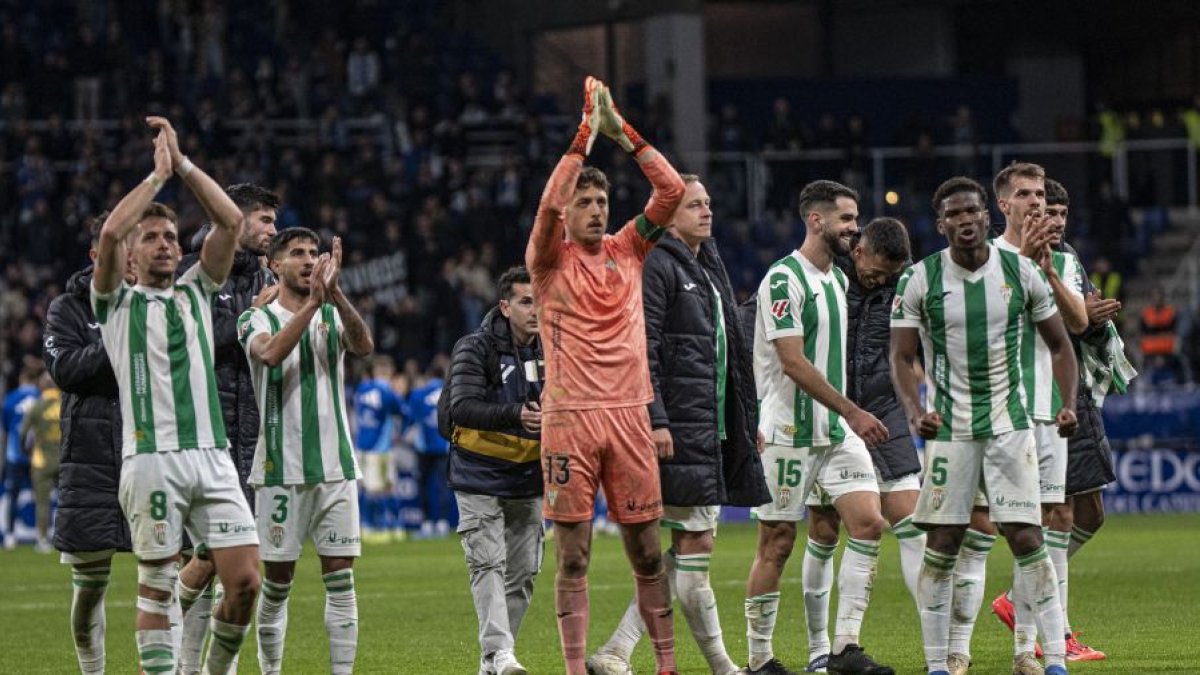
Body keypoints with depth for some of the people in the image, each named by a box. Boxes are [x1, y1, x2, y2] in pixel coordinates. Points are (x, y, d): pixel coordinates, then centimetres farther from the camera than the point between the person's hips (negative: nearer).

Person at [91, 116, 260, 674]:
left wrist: (181, 163, 7)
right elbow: (109, 232, -9)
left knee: (245, 581, -4)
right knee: (157, 589, -3)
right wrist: (157, 174, 0)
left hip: (212, 456, 3)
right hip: (151, 459, -3)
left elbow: (231, 221, 9)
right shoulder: (116, 303, 9)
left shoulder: (197, 293, 20)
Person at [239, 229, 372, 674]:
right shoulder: (257, 319, 1)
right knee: (277, 582, 3)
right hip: (282, 468, -2)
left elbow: (364, 347, -12)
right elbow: (271, 352, -22)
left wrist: (335, 293, -26)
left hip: (336, 466, 2)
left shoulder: (333, 316, 9)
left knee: (340, 580, -2)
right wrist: (312, 301, -29)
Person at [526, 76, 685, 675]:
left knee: (646, 550, 5)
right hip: (569, 417, -3)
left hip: (628, 414, 3)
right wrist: (586, 133, -15)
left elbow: (672, 189, 3)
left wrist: (621, 130, -2)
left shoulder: (626, 251, 12)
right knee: (573, 554, -1)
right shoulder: (551, 260, 3)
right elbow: (550, 203, -16)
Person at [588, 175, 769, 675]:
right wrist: (656, 421, -21)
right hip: (678, 429, -10)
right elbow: (641, 350, -16)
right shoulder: (656, 265, -8)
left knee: (686, 550, 7)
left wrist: (746, 423, 21)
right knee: (694, 545, -5)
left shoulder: (709, 269, 20)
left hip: (714, 429, 10)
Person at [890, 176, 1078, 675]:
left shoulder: (1021, 272, 0)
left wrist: (1069, 403, -6)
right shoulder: (920, 280, -4)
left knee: (1027, 539, -5)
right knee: (942, 545, 0)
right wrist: (914, 411, -21)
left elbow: (1058, 344, 9)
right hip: (949, 427, -1)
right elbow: (901, 357, -3)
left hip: (1010, 423, 1)